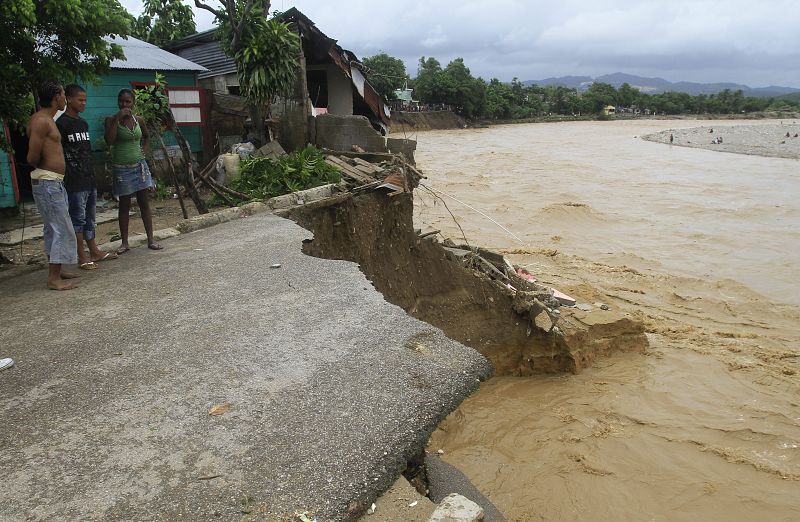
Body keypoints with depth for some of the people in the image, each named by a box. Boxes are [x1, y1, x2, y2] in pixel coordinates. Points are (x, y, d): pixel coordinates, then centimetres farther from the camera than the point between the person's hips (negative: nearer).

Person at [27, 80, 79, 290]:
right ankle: (53, 278, -4)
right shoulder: (41, 121, -15)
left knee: (54, 228, 16)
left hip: (54, 182, 10)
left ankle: (56, 270, 27)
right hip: (47, 182, -10)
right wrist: (43, 167, 0)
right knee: (62, 229, -8)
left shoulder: (47, 119, 15)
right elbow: (32, 158, -18)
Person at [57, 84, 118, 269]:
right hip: (75, 181, -8)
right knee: (78, 218, -2)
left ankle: (94, 252, 23)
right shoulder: (62, 123, -9)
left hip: (89, 178, 8)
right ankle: (82, 257, 4)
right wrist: (65, 177, -15)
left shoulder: (83, 123, 15)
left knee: (90, 217, 14)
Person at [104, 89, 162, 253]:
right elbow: (109, 140, -21)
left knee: (144, 202, 3)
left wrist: (143, 150, 7)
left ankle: (150, 240, 8)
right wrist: (118, 118, -20)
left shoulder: (139, 120, 6)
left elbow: (146, 137, 25)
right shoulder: (111, 120, -4)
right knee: (124, 205, 3)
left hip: (139, 166, 3)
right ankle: (124, 242, 11)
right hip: (121, 167, -3)